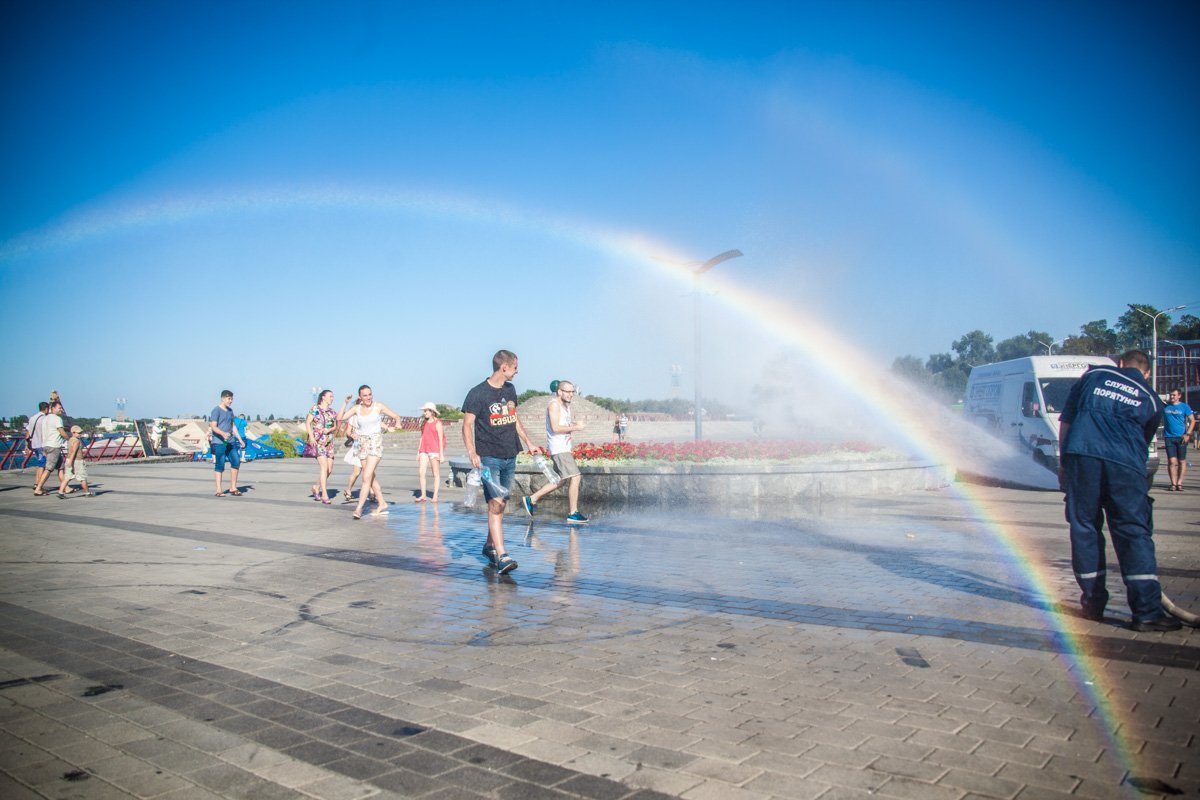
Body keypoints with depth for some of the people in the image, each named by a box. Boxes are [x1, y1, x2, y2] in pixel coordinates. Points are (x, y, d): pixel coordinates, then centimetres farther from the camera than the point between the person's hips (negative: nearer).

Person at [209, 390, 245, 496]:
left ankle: (233, 488, 11)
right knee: (219, 466, -4)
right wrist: (223, 433, -31)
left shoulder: (230, 410, 17)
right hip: (219, 442, -7)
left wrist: (240, 439, 20)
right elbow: (213, 427, -14)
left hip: (230, 442, 7)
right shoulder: (216, 410, -6)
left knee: (236, 461, 1)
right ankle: (218, 491, 1)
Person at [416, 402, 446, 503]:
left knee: (436, 473, 0)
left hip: (434, 450, -6)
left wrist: (441, 454, -11)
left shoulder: (437, 423, -3)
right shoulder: (424, 423, 15)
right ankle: (423, 495, 5)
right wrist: (418, 452, 17)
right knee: (421, 473, -1)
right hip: (424, 451, 6)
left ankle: (435, 496, 4)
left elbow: (441, 439, -6)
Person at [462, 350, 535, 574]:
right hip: (489, 457, -7)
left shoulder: (510, 389, 12)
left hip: (510, 456, 7)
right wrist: (472, 453, -24)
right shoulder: (477, 394, -10)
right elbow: (467, 425, -11)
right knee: (495, 504, -14)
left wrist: (527, 443, 24)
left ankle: (489, 545, 28)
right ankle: (501, 556, -18)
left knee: (501, 503, 12)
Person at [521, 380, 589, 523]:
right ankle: (573, 513, -8)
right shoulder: (554, 405, -12)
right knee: (575, 477, -14)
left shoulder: (566, 405, 17)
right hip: (558, 448, -10)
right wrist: (575, 428, -16)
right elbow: (555, 428, -21)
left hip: (564, 447, 10)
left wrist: (575, 424, 3)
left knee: (561, 480, 16)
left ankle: (531, 499, 24)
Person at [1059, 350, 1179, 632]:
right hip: (1125, 462, 0)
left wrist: (1065, 464, 24)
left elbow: (1065, 422, 18)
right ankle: (1147, 611, -1)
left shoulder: (1094, 375, 22)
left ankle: (1093, 603, 14)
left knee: (1084, 528, 8)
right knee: (1134, 533, 2)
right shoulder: (1151, 399, 23)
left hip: (1080, 453, 1)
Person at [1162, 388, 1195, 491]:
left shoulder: (1184, 407, 3)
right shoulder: (1165, 406, 7)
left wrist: (1187, 434, -7)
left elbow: (1192, 421, 3)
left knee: (1182, 461, 3)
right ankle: (1173, 484, -3)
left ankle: (1179, 483, 8)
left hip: (1181, 437, -1)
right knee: (1172, 461, -5)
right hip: (1169, 437, 1)